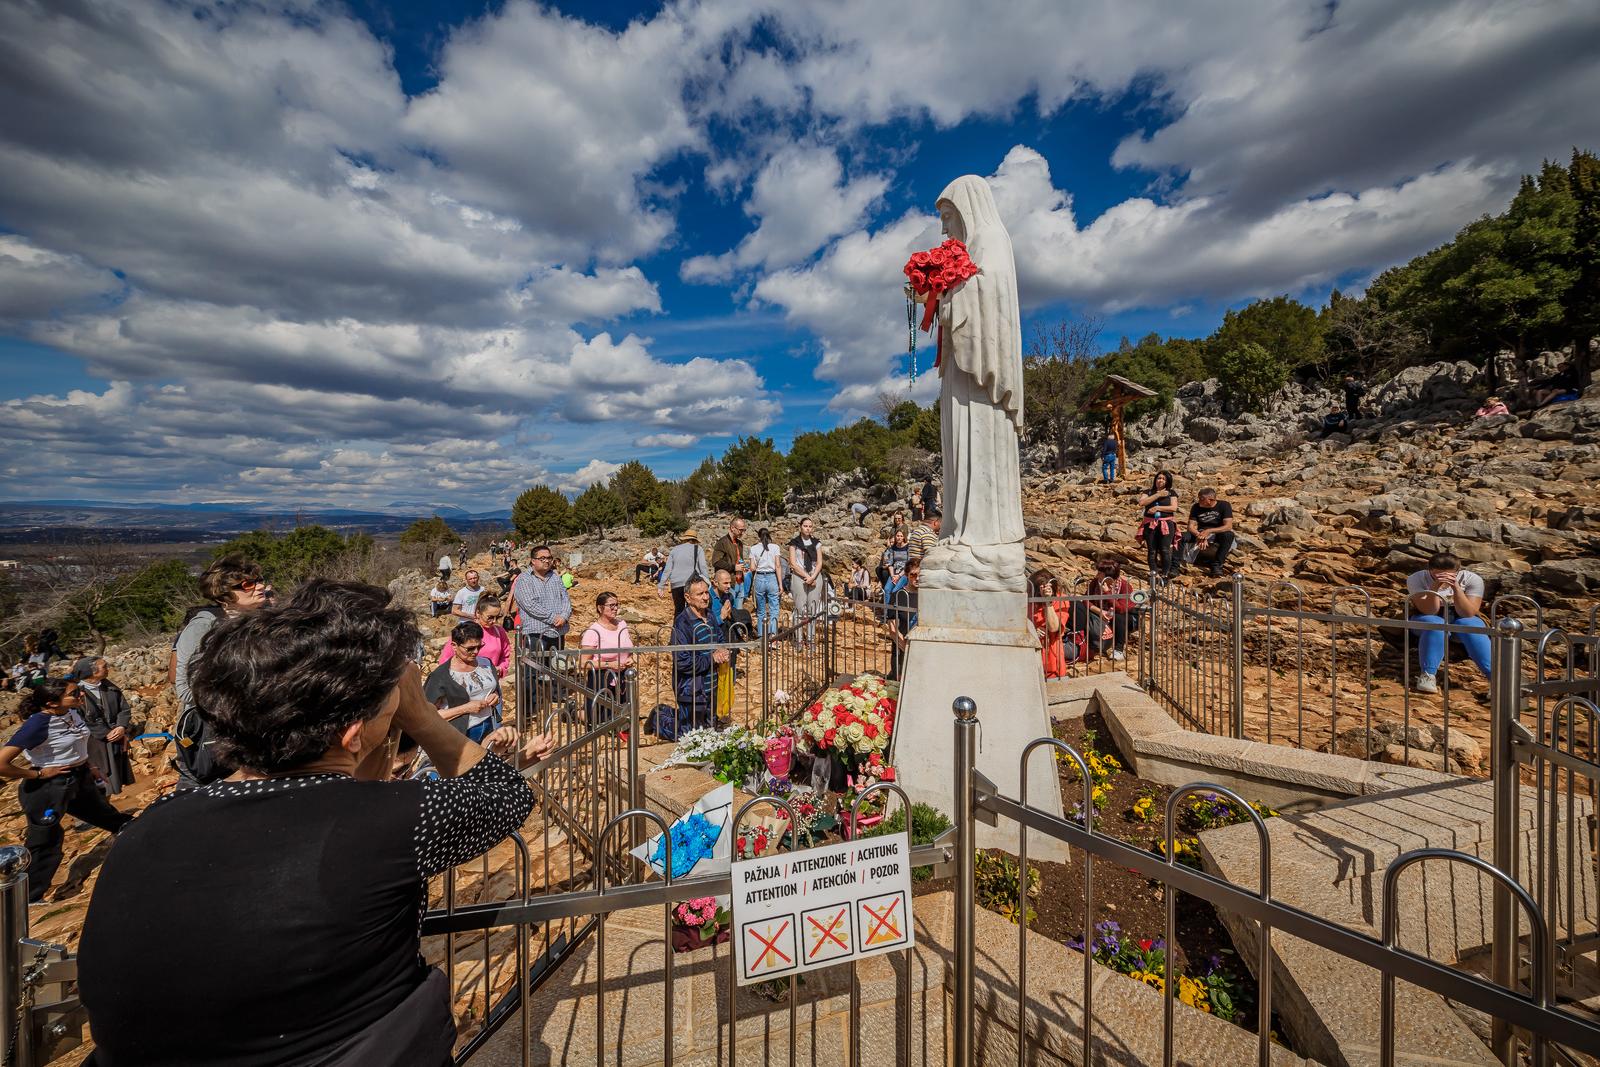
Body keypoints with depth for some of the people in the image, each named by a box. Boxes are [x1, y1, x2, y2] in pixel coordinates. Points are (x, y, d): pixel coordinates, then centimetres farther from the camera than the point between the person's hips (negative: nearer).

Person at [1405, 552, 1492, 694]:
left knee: (1470, 625, -31)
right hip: (1426, 620, -2)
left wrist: (1456, 587, -34)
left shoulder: (1472, 579, -13)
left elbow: (1468, 614, -22)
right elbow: (1428, 611, -25)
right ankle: (1427, 675, -34)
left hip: (1461, 619, 2)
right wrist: (1435, 587, -38)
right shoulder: (1416, 579, -19)